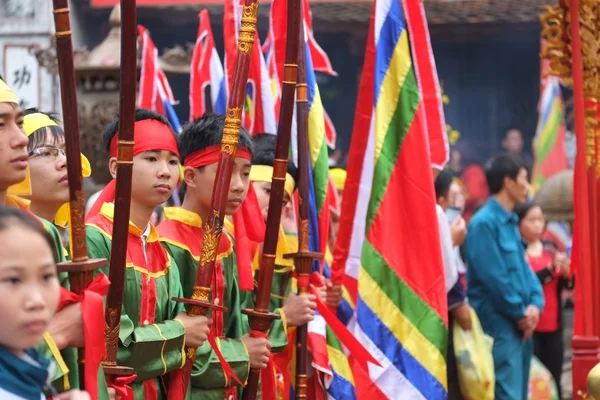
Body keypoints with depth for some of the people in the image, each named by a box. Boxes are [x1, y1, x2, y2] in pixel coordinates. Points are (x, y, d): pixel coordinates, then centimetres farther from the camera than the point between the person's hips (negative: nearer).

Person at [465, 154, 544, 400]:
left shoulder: (510, 223, 15)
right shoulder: (484, 223, -15)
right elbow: (494, 277, -19)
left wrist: (536, 304, -2)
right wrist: (521, 313, -10)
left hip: (522, 325, 10)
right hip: (500, 325, -10)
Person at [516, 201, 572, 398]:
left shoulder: (550, 250, 11)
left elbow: (566, 285, 9)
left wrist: (566, 274, -13)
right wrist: (550, 269, -22)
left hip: (553, 326, 6)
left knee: (554, 380, 6)